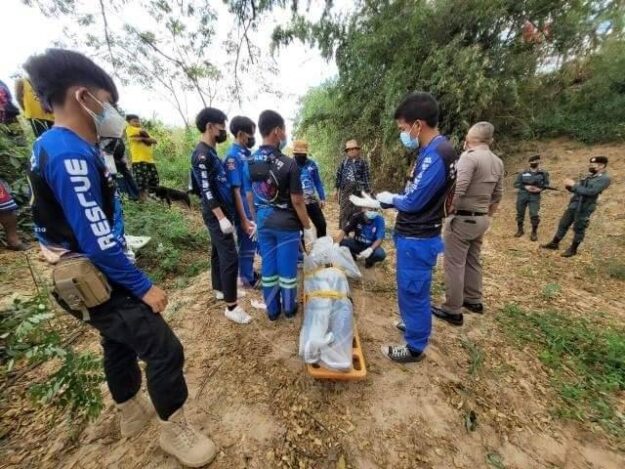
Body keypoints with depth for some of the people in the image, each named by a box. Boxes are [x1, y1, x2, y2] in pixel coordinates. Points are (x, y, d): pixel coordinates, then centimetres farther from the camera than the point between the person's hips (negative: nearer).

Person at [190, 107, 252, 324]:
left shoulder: (211, 152, 15)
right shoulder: (202, 154, -15)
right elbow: (206, 190, -21)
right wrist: (222, 218, -24)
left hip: (221, 212, 10)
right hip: (216, 215, -10)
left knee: (218, 252, 19)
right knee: (230, 258, -9)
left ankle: (219, 289, 35)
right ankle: (231, 306, 1)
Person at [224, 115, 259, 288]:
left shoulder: (247, 153, 10)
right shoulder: (233, 156, -16)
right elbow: (235, 191, -20)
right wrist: (244, 219, -20)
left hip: (255, 207, 8)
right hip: (245, 209, -8)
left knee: (252, 243, 19)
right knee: (247, 245, 6)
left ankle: (250, 274, 37)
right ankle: (247, 279, 24)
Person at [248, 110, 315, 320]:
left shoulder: (250, 161, 1)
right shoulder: (288, 163, -17)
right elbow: (297, 201, -16)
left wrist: (254, 219, 18)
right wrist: (308, 227, -5)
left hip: (263, 223, 6)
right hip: (286, 224, -5)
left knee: (268, 267, 15)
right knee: (287, 268, 10)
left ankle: (272, 310, 30)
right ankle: (289, 308, 30)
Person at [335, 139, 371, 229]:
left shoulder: (363, 163, 0)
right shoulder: (344, 162, 6)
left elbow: (366, 178, -1)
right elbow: (339, 175, 9)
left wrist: (367, 192, -5)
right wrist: (336, 189, 8)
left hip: (357, 191, -1)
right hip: (345, 190, 1)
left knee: (355, 213, 6)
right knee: (343, 212, 2)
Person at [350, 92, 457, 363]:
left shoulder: (436, 154, -22)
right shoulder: (429, 151, 10)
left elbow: (413, 202, -23)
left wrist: (388, 198, -3)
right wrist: (375, 203, 8)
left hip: (417, 240, -9)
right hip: (413, 236, 9)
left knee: (413, 291, 6)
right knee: (410, 288, 24)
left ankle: (415, 347, 27)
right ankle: (414, 323, 47)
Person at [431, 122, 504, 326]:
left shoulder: (469, 157, -15)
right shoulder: (497, 162, 11)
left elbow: (457, 189, -26)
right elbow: (498, 195, 16)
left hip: (462, 219, -8)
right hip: (481, 219, 9)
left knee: (454, 264, -1)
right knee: (473, 261, 20)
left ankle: (452, 310, 8)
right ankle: (473, 300, 34)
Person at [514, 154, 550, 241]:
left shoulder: (543, 173, 6)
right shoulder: (523, 173, 4)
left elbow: (546, 184, 10)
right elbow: (516, 184, 1)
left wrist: (540, 189, -9)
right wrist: (525, 187, -14)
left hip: (534, 196, -1)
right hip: (522, 195, 1)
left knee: (534, 215, -8)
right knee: (520, 213, 8)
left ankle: (534, 232, 9)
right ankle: (520, 230, 25)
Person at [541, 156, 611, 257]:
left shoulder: (604, 179, -11)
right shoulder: (588, 176, 12)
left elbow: (590, 192, -23)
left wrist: (574, 185, -20)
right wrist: (569, 186, -4)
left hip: (584, 208, -7)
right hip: (573, 204, 7)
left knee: (579, 229, 3)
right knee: (563, 224, 11)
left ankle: (573, 249, 15)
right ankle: (554, 243, 21)